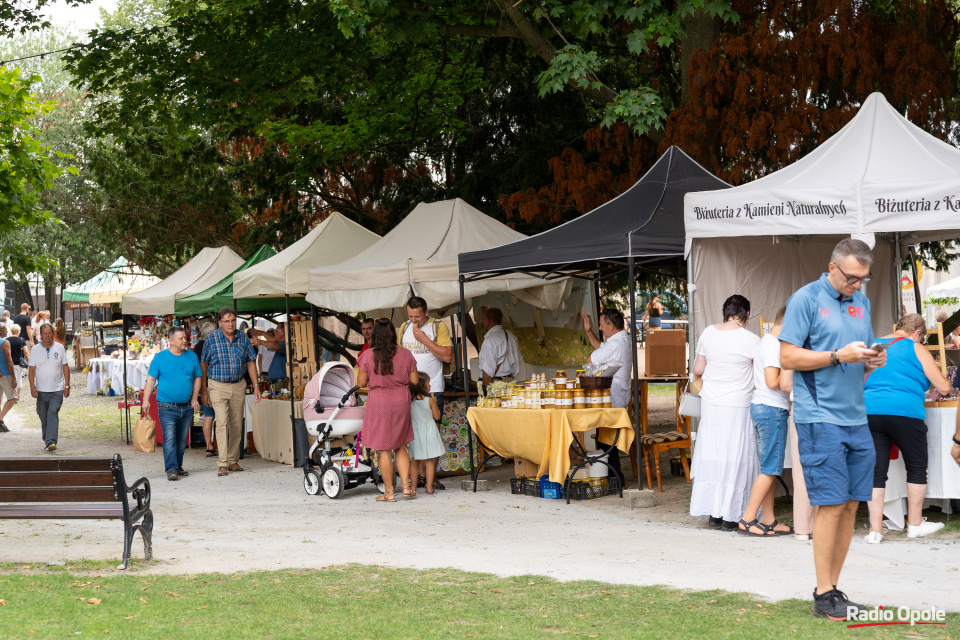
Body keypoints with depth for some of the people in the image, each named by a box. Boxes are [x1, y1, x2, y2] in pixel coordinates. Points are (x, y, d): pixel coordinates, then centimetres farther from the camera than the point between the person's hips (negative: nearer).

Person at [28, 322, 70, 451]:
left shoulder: (59, 348, 4)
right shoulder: (35, 350, 4)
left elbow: (65, 367, 8)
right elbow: (31, 370, 3)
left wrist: (67, 386, 1)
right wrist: (32, 387, -7)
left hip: (57, 390, -2)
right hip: (41, 390, 2)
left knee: (53, 413, -17)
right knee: (43, 416, 8)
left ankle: (51, 441, -24)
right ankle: (47, 440, 23)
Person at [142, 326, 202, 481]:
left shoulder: (192, 357, 8)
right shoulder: (160, 358, -1)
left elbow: (197, 378, 14)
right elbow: (151, 380, 0)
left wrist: (194, 399, 4)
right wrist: (146, 400, -9)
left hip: (187, 407, 4)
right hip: (167, 407, -4)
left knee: (182, 439, 11)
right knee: (169, 438, -13)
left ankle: (178, 466, 23)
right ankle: (171, 469, -16)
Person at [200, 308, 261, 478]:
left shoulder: (242, 339, 3)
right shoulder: (211, 339, -5)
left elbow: (251, 362, 10)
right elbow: (203, 365, 1)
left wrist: (256, 385, 2)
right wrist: (204, 391, 1)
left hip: (238, 386, 4)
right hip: (218, 386, -4)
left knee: (237, 425, 7)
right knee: (222, 422, -15)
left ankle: (233, 461, 19)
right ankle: (222, 464, -17)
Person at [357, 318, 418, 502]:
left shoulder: (368, 356, -10)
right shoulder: (405, 354, -2)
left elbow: (361, 382, -4)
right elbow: (414, 380, 2)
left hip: (378, 402, -3)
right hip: (401, 402, 3)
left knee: (384, 450, 4)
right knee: (400, 447, 16)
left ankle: (389, 492, 7)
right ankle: (406, 485, 8)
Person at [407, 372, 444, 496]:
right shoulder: (430, 400, -11)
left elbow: (408, 418, 4)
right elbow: (437, 416, -2)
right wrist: (435, 404, 10)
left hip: (415, 433, 2)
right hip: (429, 433, -2)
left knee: (414, 462, 10)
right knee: (429, 462, 5)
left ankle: (413, 487, 12)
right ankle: (429, 488, 5)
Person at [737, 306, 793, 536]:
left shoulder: (767, 342, 19)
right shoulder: (773, 345, -13)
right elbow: (773, 382, -20)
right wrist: (790, 370, -6)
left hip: (762, 407, 11)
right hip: (772, 408, -11)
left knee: (769, 468, 10)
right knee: (770, 469, -9)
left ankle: (768, 521, 12)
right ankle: (748, 520, -9)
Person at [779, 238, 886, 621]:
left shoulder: (861, 303, 16)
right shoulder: (806, 299, -5)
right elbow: (788, 357, -10)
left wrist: (873, 362, -1)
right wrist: (839, 355, -16)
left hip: (856, 417, 7)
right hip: (820, 418, -7)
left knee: (851, 505, 6)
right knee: (831, 505, -8)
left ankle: (833, 588, 14)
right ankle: (824, 596, -2)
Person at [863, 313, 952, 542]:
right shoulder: (916, 349, 2)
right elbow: (944, 387, 1)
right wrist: (948, 388, 24)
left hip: (870, 411, 4)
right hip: (904, 412, -4)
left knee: (876, 472, 6)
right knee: (917, 466, 13)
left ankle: (875, 530, 2)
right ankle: (915, 524, 18)